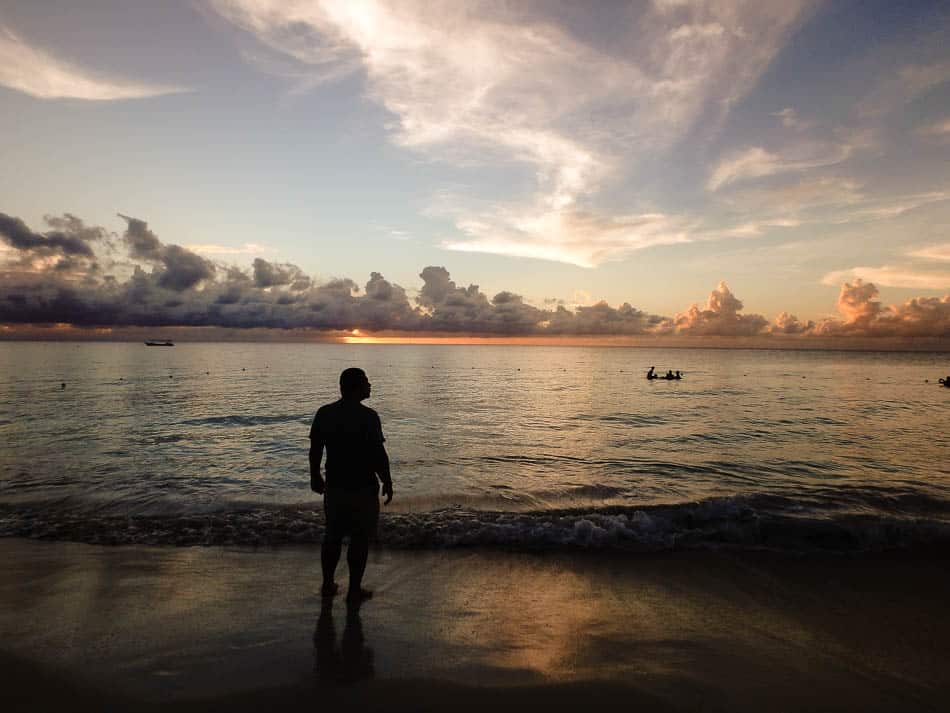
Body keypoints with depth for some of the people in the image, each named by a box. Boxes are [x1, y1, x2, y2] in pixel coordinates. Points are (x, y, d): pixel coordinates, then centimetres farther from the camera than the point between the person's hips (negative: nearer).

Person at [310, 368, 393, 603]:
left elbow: (315, 450, 5)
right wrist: (387, 482, -4)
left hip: (334, 486, 6)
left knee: (333, 535, 19)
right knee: (360, 539, 7)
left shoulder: (324, 413, 0)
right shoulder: (368, 417, -17)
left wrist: (315, 477, 19)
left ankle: (328, 584, 30)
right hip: (363, 488, -5)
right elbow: (378, 454, -16)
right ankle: (355, 590, 16)